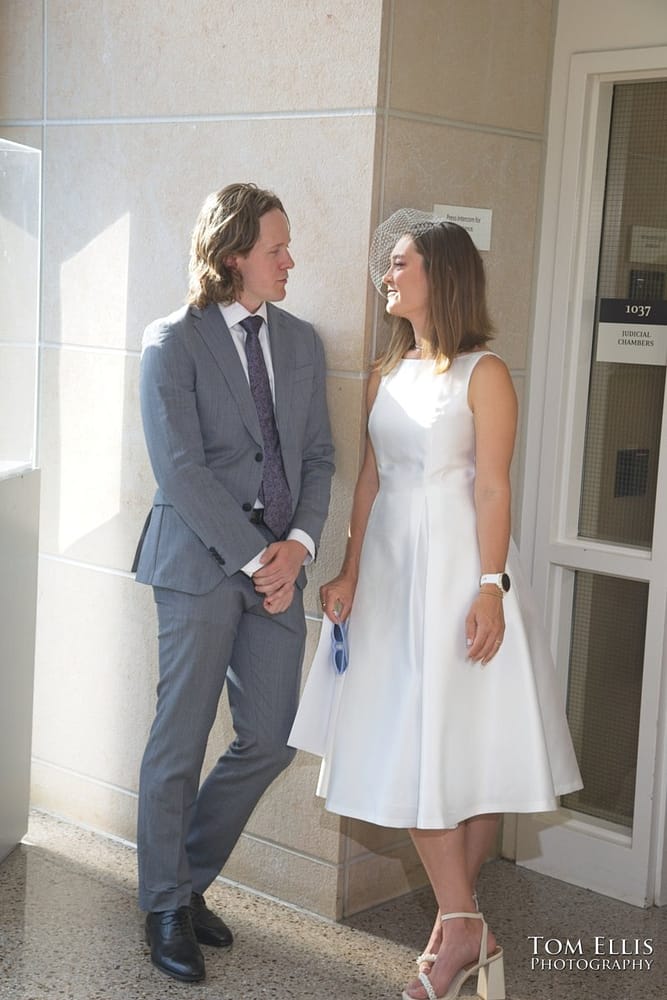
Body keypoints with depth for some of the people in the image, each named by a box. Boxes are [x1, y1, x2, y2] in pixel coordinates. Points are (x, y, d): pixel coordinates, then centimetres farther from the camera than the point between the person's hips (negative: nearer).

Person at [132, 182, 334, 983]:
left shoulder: (301, 342, 12)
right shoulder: (173, 341, -5)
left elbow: (318, 455, 11)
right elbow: (179, 468, -12)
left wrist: (299, 543, -5)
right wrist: (253, 557, -14)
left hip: (277, 565, 6)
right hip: (202, 562, -6)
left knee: (269, 741, 7)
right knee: (180, 743, 3)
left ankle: (189, 878, 28)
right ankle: (166, 907, 20)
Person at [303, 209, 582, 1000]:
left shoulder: (483, 374, -5)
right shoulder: (385, 375, 13)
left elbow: (492, 488, -10)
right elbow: (370, 480, 11)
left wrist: (491, 588, -16)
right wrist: (350, 573, 5)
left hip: (456, 564, -6)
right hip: (392, 565, 6)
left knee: (465, 743, -3)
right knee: (410, 745, 4)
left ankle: (457, 927, 8)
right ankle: (462, 928, 13)